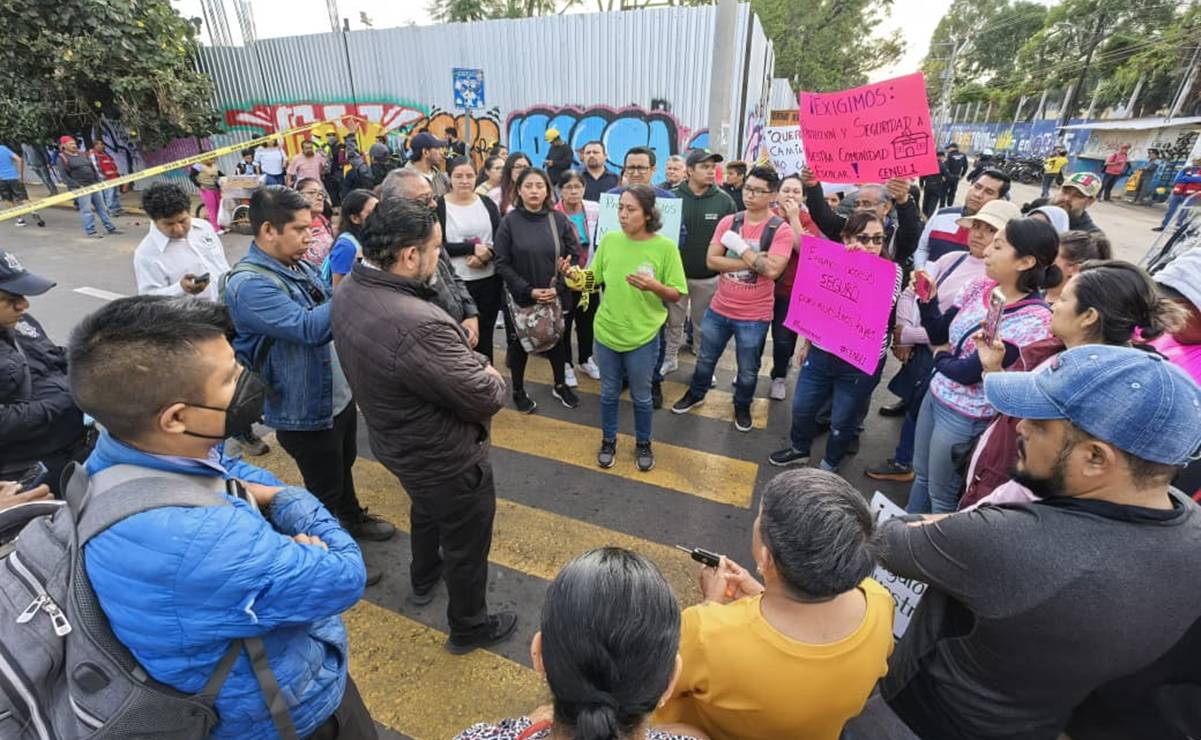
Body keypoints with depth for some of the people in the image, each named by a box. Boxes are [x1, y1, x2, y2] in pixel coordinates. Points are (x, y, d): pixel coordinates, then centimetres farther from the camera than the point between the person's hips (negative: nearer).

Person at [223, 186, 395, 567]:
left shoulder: (297, 263, 3)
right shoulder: (249, 284, -25)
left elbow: (327, 309, 16)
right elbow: (310, 328, -35)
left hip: (339, 392, 8)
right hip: (305, 410, -8)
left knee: (344, 464, 28)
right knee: (324, 488, 12)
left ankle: (352, 517, 53)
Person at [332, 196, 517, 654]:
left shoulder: (348, 291, -11)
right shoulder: (418, 325, -40)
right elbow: (486, 397, -30)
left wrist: (472, 366, -7)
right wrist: (493, 378, -8)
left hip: (397, 441, 9)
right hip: (447, 459, -8)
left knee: (427, 510, 36)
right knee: (467, 543, 18)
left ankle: (423, 581, 63)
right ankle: (470, 628, 44)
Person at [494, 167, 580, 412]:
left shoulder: (559, 219, -2)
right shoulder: (509, 221, -7)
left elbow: (574, 255, 1)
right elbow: (502, 264, -9)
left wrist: (557, 287, -12)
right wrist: (529, 290, -16)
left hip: (555, 296, 2)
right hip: (520, 297, -2)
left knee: (557, 340, 16)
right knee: (519, 344, 11)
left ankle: (560, 385, 38)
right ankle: (518, 391, 32)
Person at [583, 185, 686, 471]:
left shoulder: (665, 247, -12)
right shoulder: (609, 240, -4)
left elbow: (676, 295, -9)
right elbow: (593, 279, 4)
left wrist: (654, 286, -28)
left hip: (642, 336, -2)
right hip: (606, 331, 3)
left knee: (641, 396, 14)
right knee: (609, 393, 17)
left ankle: (643, 444, 37)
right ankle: (608, 441, 39)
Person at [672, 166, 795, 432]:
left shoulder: (781, 230, -13)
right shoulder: (728, 222, -2)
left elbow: (772, 270, -24)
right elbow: (712, 261, -9)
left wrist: (739, 246, -20)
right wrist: (750, 261, -20)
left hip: (754, 316, -3)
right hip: (719, 308, 3)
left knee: (748, 369, 15)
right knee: (706, 358, 21)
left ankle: (742, 406, 40)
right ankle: (696, 394, 45)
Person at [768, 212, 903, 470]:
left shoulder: (892, 270, -8)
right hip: (821, 353, 3)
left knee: (842, 421, 13)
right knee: (802, 407, 17)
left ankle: (829, 466, 39)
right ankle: (799, 449, 46)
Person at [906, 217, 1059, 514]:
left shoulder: (1034, 319, -24)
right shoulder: (980, 286, -4)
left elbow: (967, 372, -24)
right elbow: (938, 335, 2)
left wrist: (940, 358, -4)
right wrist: (927, 298, -13)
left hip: (965, 416, -7)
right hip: (935, 394, 7)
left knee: (941, 495, 13)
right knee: (921, 475, 24)